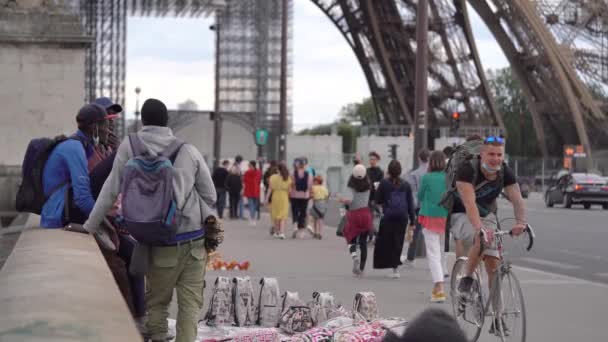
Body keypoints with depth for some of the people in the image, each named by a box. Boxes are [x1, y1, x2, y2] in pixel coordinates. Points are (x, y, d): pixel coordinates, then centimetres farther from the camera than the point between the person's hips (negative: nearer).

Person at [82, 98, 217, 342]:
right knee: (190, 302, 4)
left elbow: (110, 191, 0)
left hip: (159, 244, 0)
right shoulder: (189, 151, 1)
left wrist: (89, 227, 7)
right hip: (194, 240, 1)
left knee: (157, 302, 12)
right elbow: (210, 196, 7)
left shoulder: (129, 146, -1)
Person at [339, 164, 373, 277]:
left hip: (354, 214, -2)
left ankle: (354, 256, -20)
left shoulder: (352, 186, -6)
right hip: (366, 214, 2)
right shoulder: (368, 186, 4)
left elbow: (350, 200, -18)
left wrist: (342, 200, 0)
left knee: (351, 240, 11)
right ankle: (361, 269, 9)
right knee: (363, 242, 8)